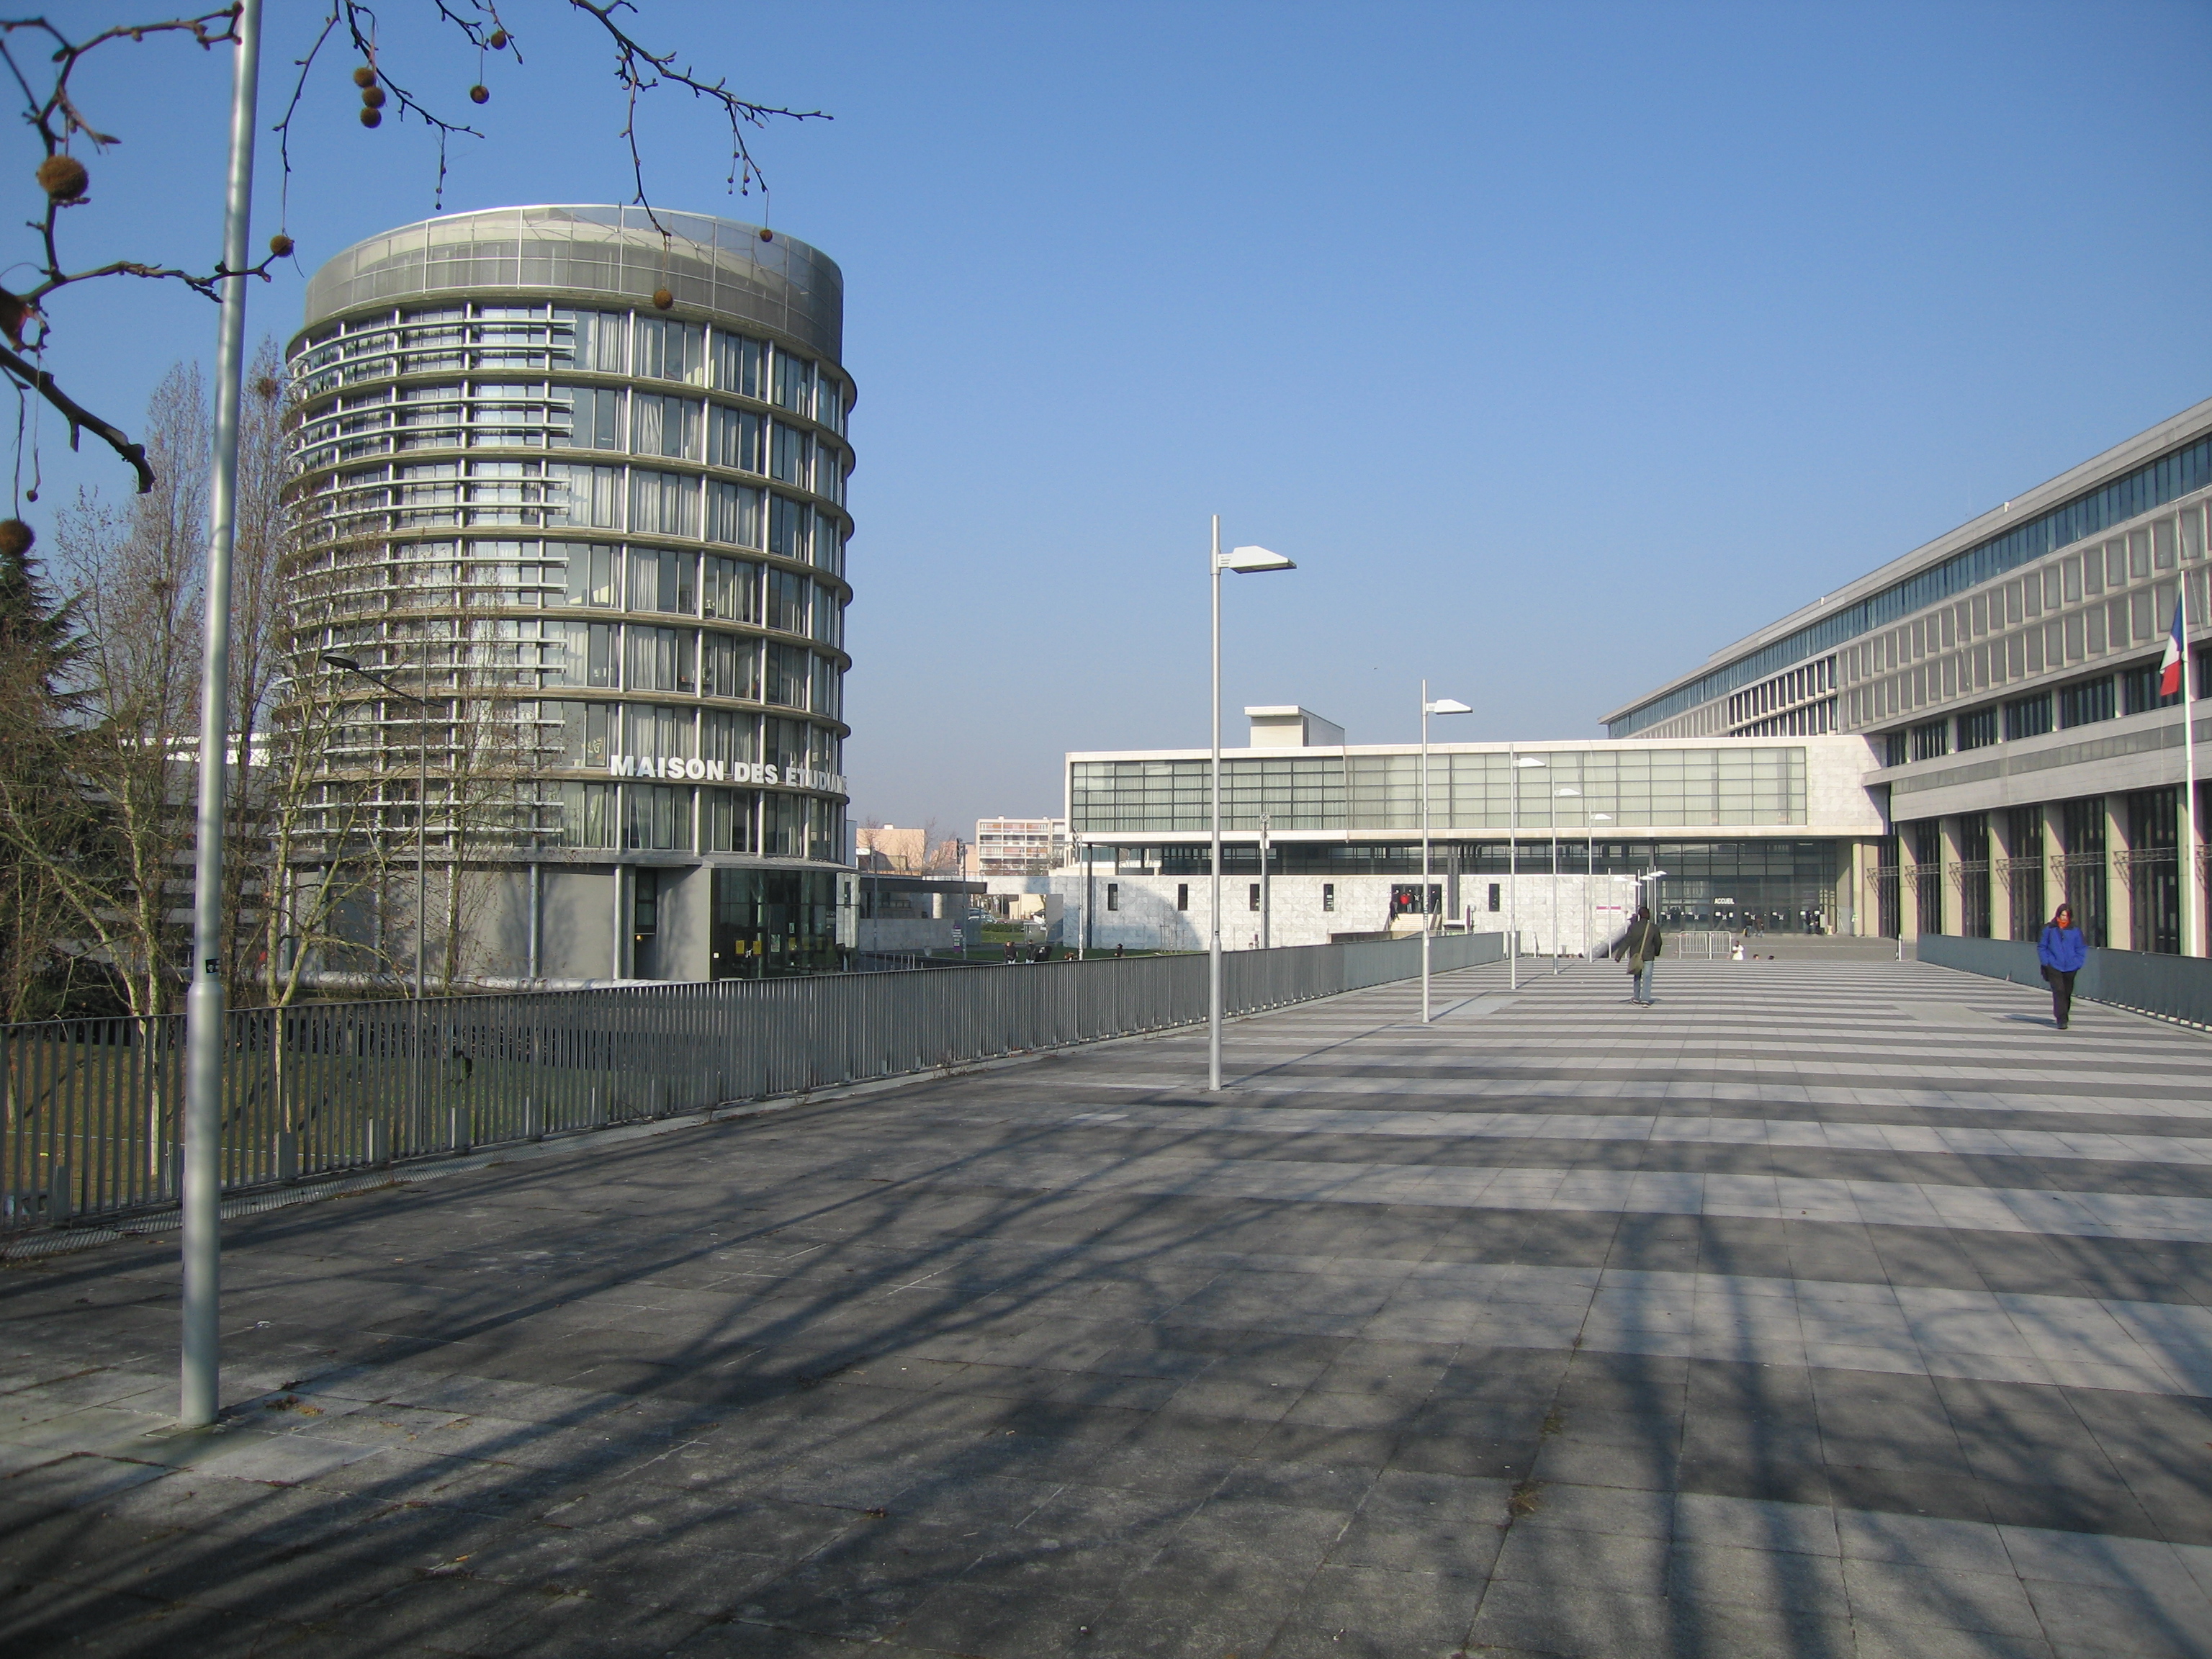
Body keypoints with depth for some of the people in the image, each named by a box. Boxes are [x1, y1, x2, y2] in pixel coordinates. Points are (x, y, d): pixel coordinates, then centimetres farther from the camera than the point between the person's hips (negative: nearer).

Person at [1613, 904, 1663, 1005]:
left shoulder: (1633, 927, -6)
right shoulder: (1653, 927, -6)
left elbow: (1626, 942, -10)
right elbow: (1658, 942, 4)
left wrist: (1618, 955, -10)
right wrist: (1656, 953, 23)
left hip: (1635, 956, 2)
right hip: (1648, 956, -1)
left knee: (1637, 977, 17)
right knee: (1647, 978, 0)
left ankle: (1636, 998, 25)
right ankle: (1645, 999, -12)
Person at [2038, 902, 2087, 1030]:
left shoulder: (2075, 931, 4)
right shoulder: (2049, 929, 1)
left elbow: (2082, 948, 8)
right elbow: (2041, 947, 6)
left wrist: (2077, 962, -4)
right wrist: (2046, 962, -4)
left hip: (2070, 968, 2)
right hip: (2054, 967, -2)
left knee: (2067, 993, 11)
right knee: (2058, 991, -14)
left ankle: (2062, 1017, 28)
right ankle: (2061, 1020, -17)